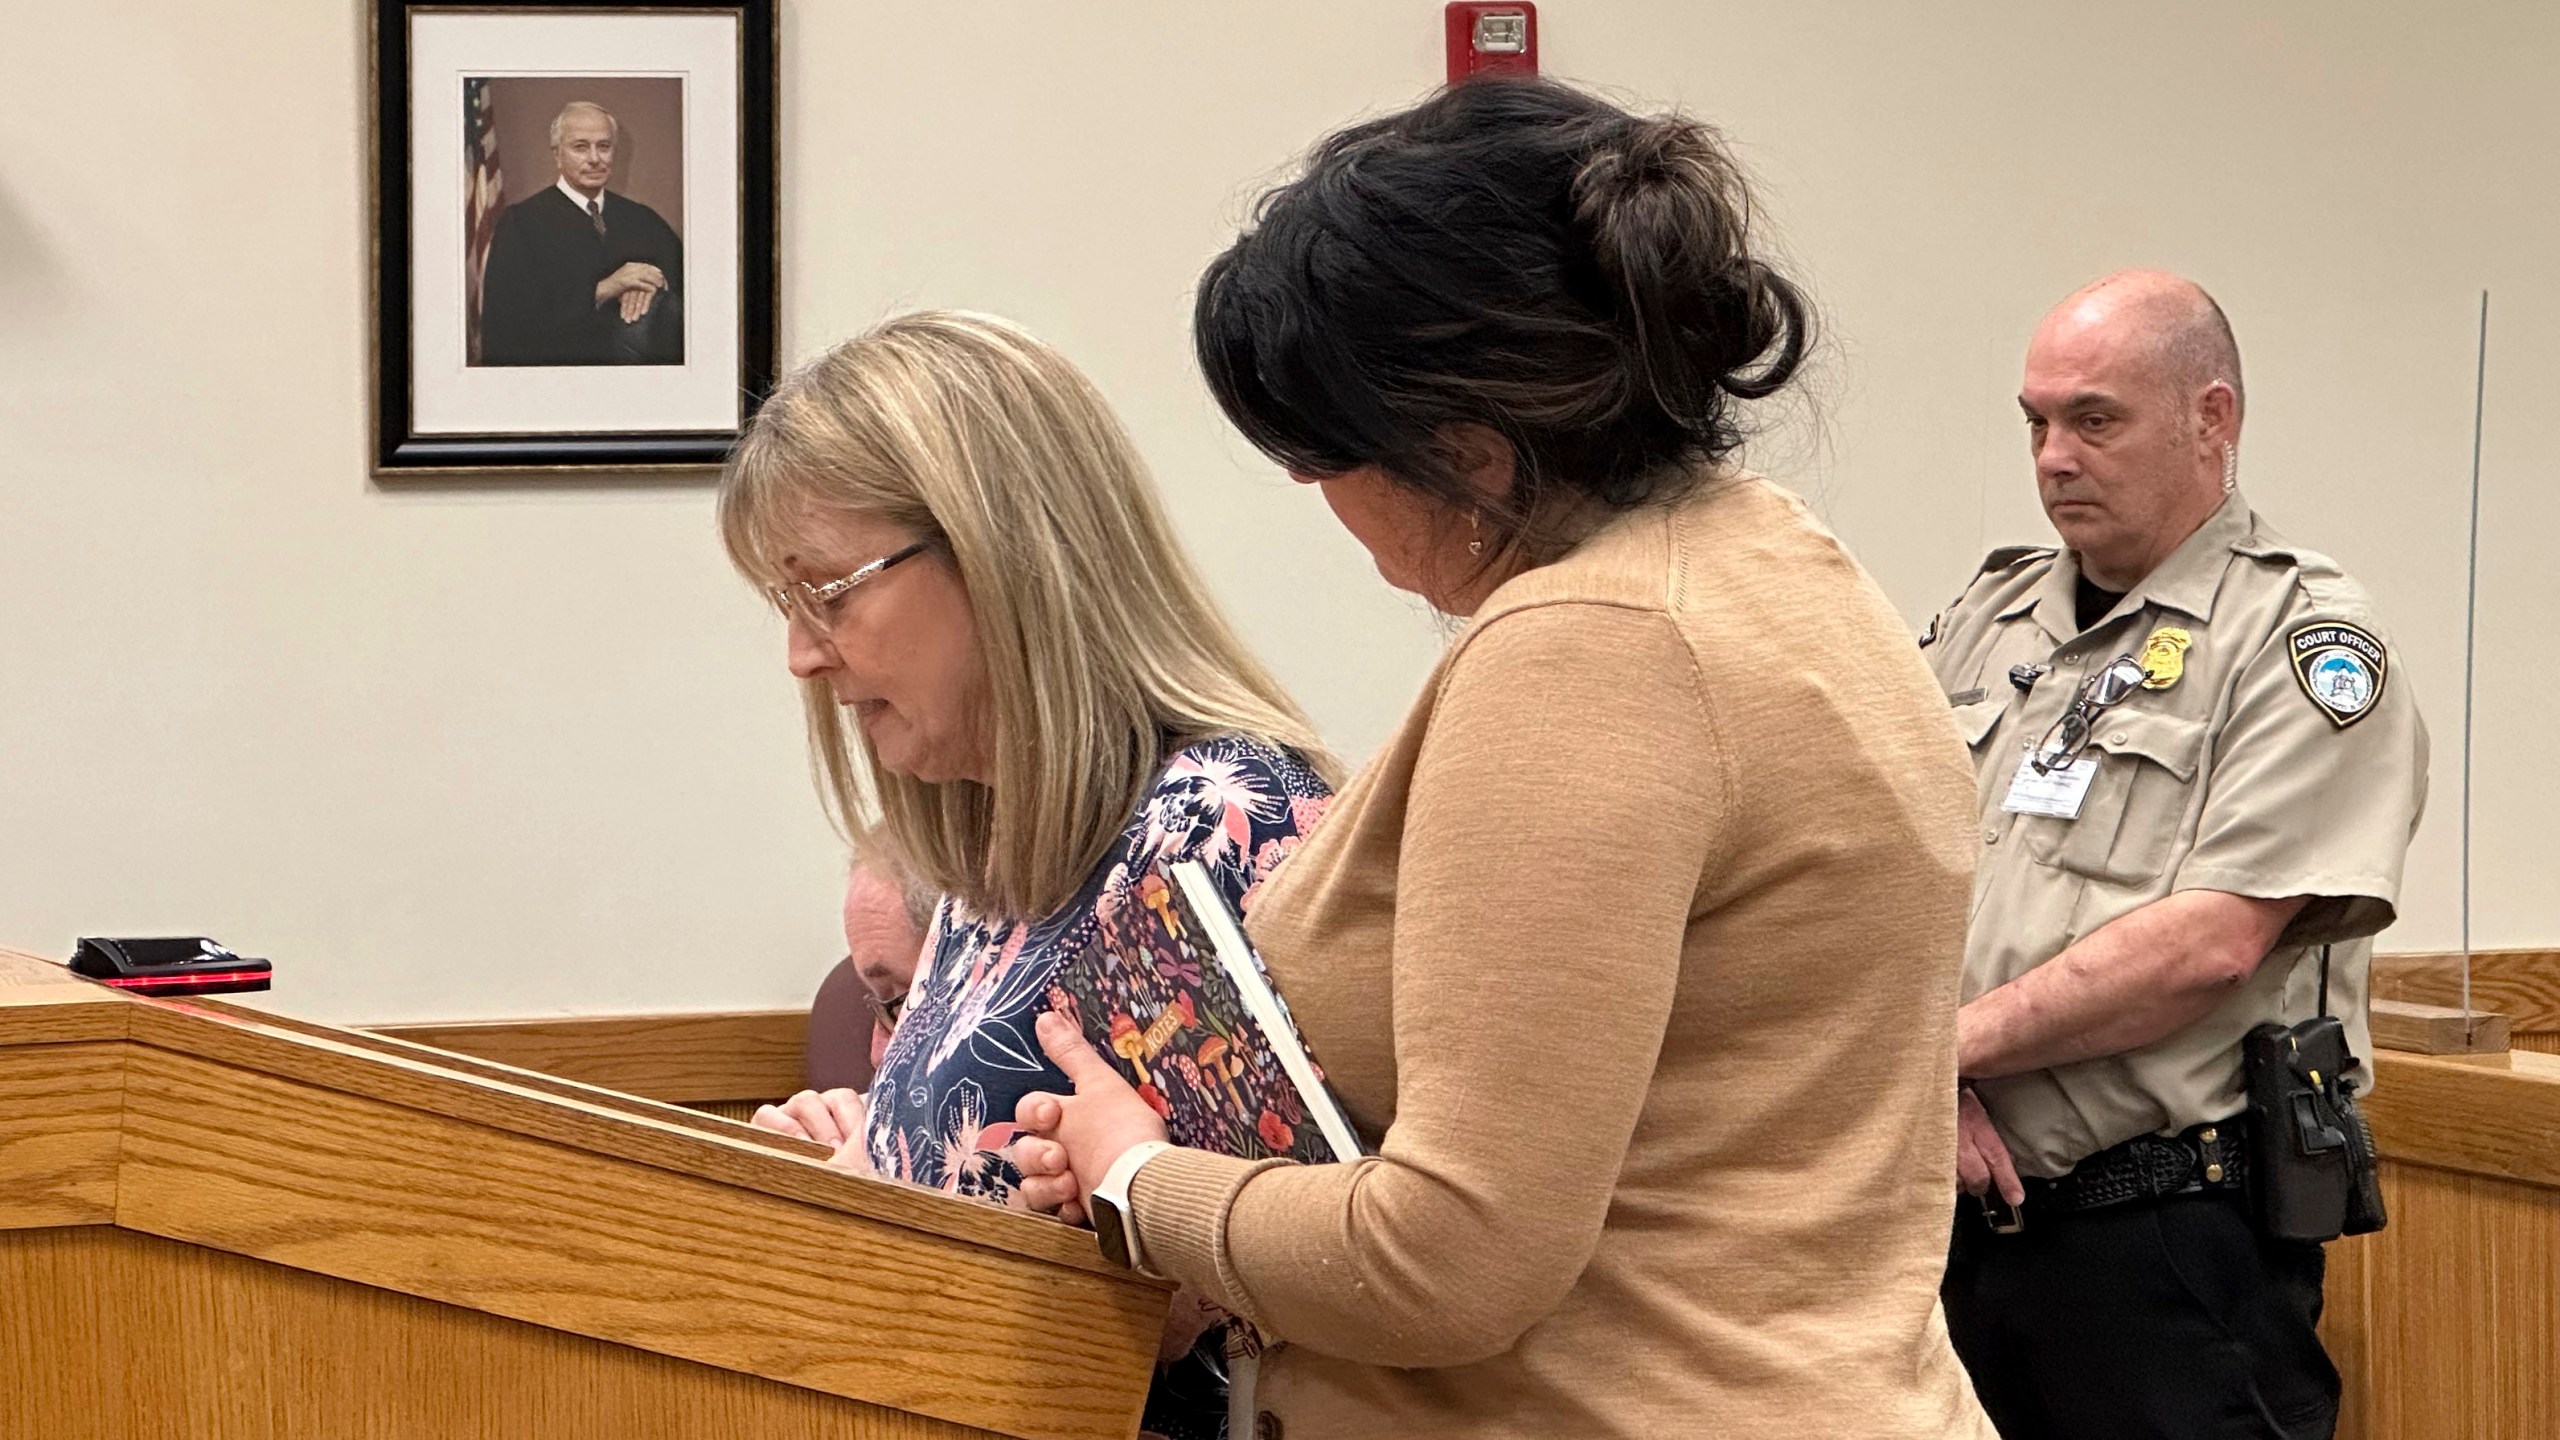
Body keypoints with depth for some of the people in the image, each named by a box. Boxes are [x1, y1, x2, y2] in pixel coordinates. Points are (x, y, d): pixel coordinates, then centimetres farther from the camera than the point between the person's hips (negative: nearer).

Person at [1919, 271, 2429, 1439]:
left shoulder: (2304, 638, -5)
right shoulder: (1990, 620, 15)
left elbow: (2215, 941, -16)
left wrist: (1952, 1044, -13)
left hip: (2170, 1244, -6)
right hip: (1971, 1211, 6)